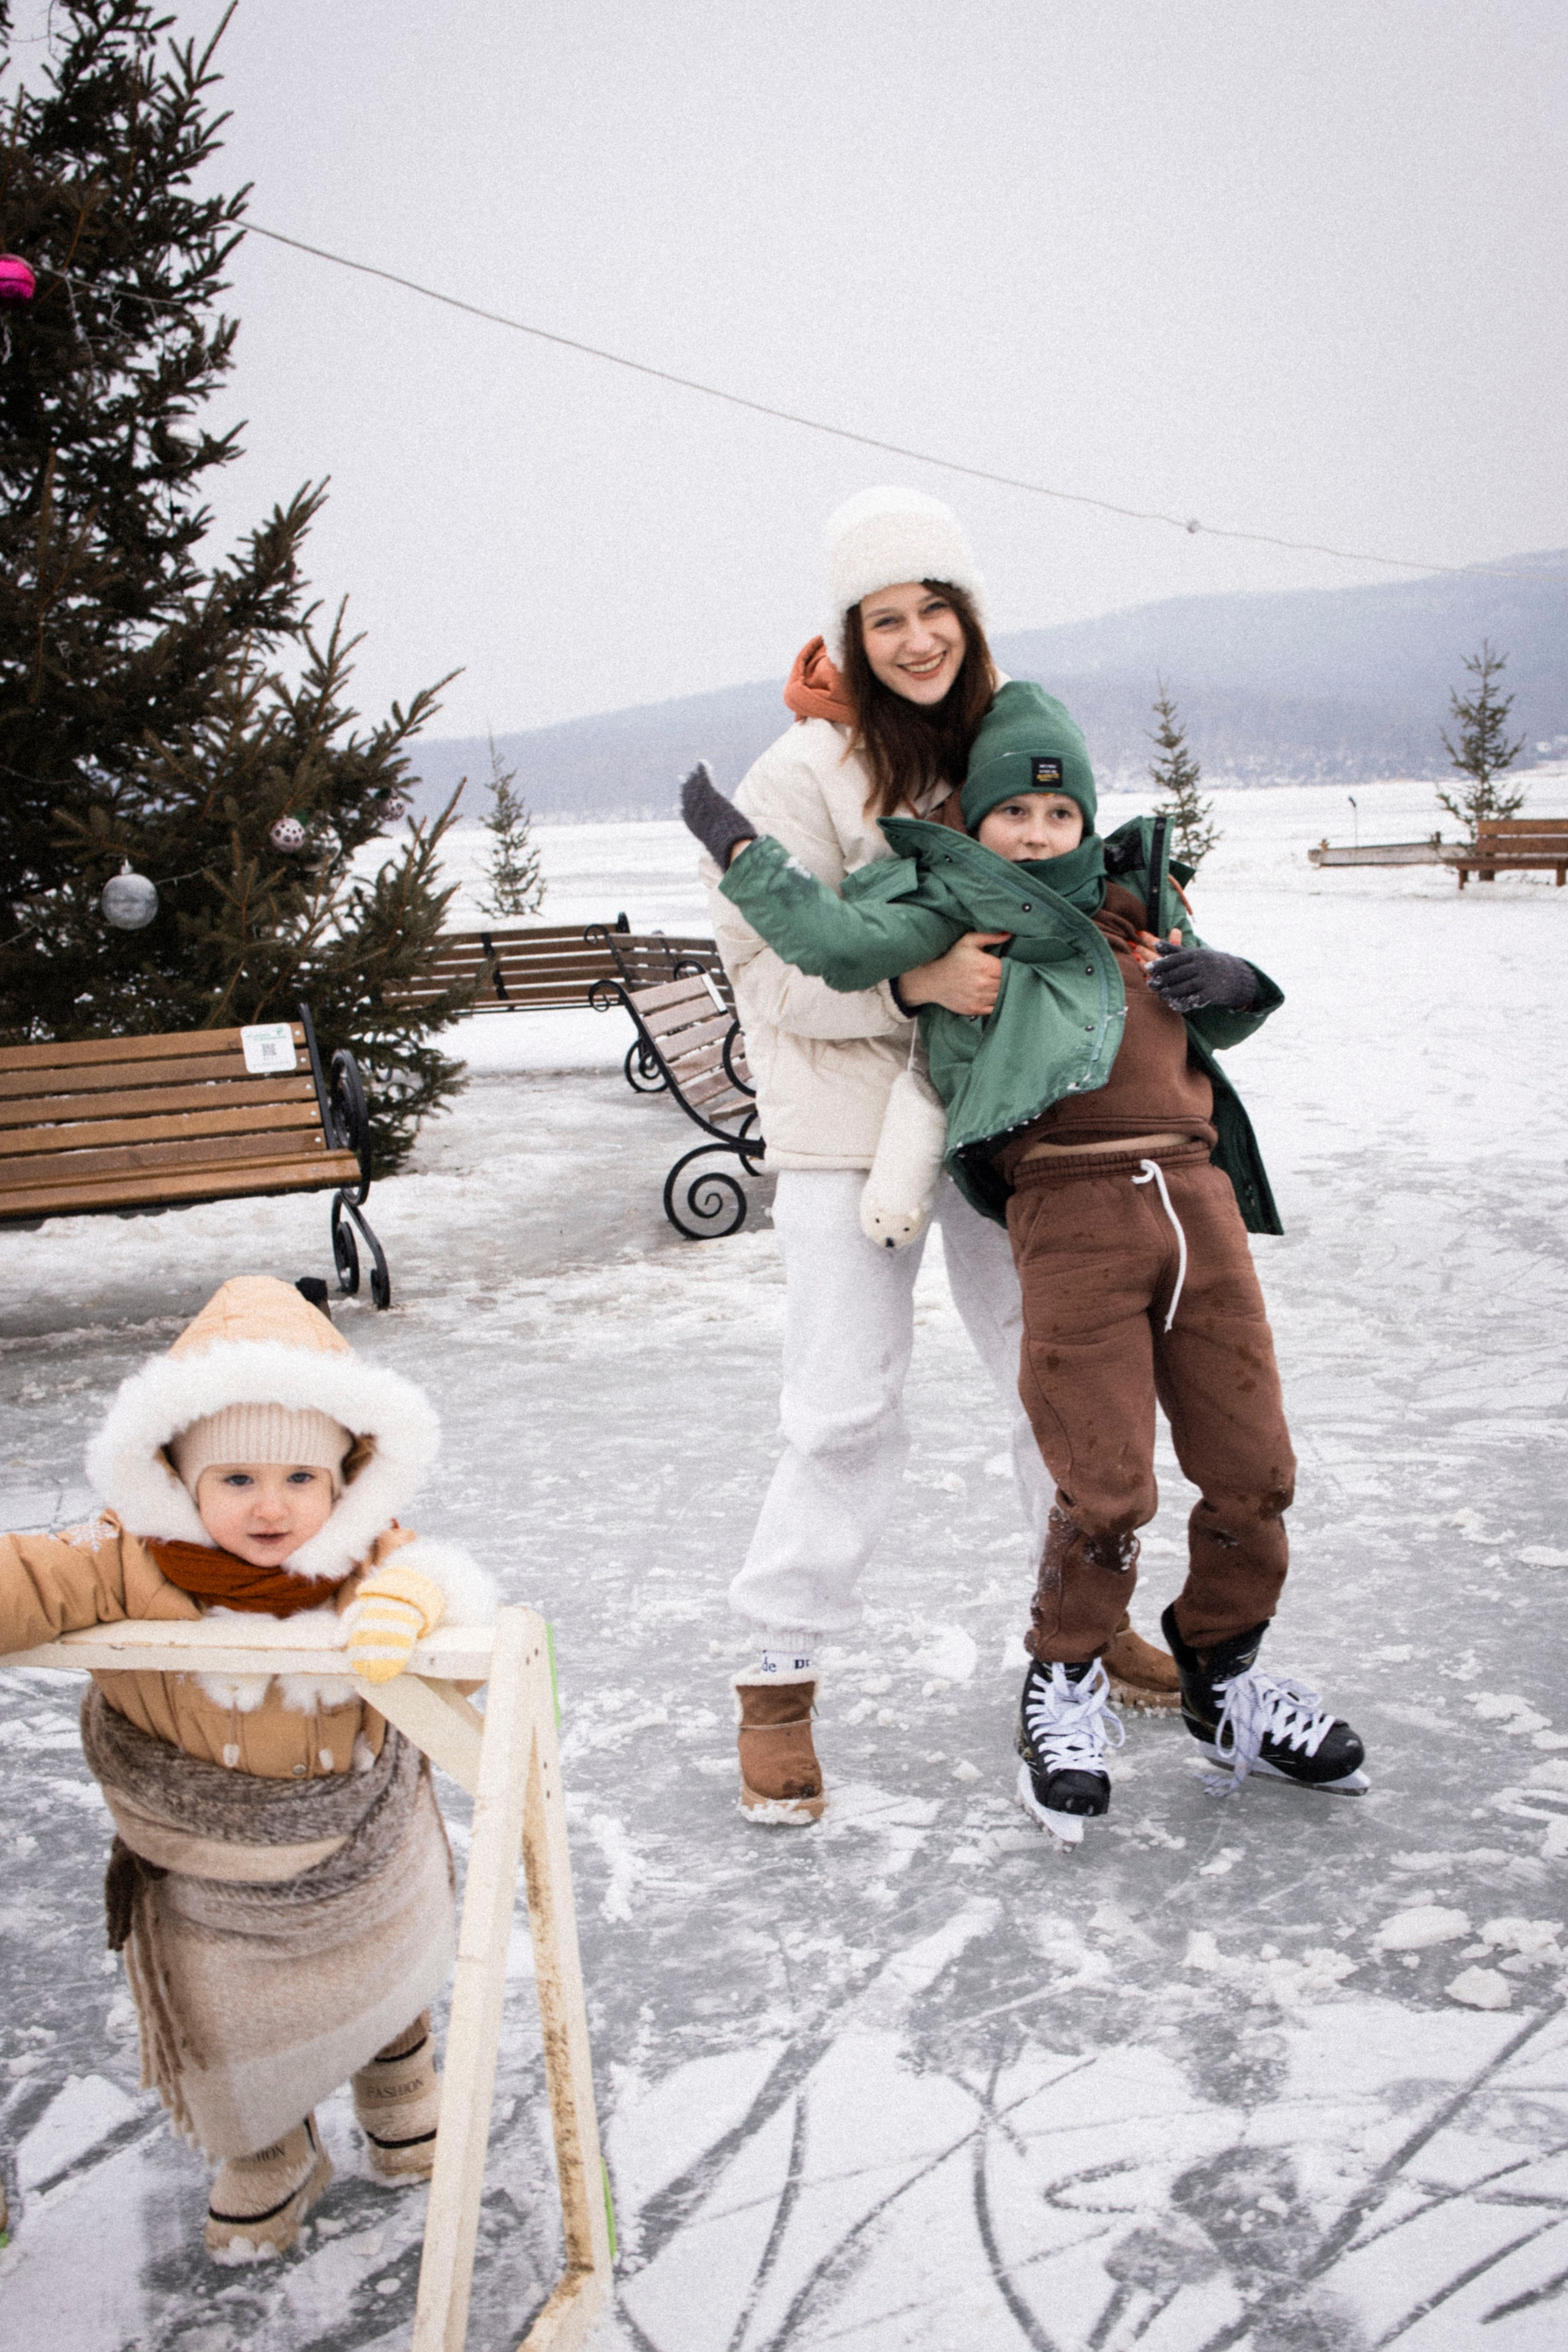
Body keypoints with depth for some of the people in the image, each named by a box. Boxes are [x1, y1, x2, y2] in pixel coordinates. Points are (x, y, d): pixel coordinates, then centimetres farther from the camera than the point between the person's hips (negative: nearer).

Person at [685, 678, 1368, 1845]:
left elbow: (1216, 1023, 31)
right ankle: (1064, 1685, 21)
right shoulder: (957, 903, 7)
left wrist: (1229, 982, 9)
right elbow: (843, 941, -10)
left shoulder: (1134, 893, 23)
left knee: (1254, 1471, 8)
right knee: (1107, 1492, -8)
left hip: (1197, 1193, 6)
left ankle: (1223, 1680, 32)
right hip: (1070, 1216, -5)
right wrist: (742, 851, -6)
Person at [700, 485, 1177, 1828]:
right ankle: (780, 1680, 10)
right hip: (850, 1116, -5)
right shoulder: (806, 772, -11)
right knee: (848, 1410, -5)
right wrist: (916, 984, -25)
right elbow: (767, 967, -12)